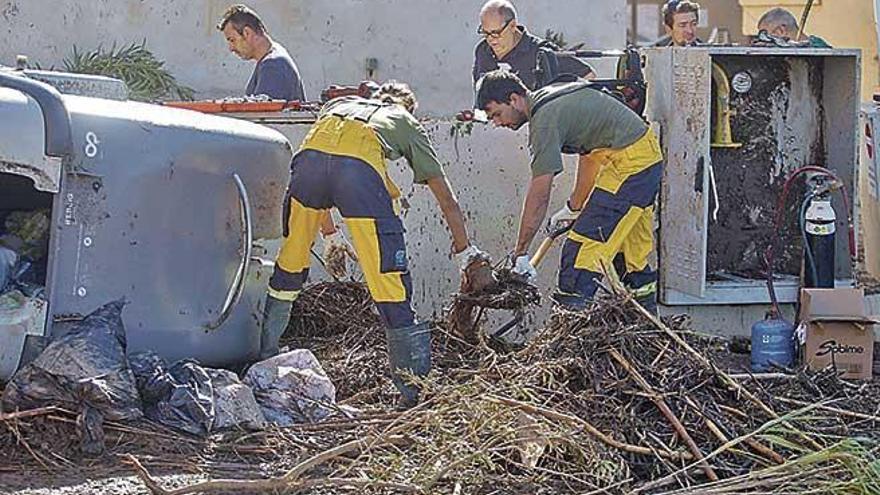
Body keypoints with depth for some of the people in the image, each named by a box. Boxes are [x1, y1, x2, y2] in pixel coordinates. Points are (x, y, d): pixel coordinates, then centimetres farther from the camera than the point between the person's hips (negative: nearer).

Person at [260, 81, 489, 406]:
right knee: (390, 281, 0)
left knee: (288, 265, 22)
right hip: (361, 164, -3)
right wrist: (466, 253, 46)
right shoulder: (408, 123, 36)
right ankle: (414, 387, 3)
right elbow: (447, 201, 36)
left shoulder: (338, 104, 44)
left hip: (310, 154, 3)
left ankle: (262, 357, 34)